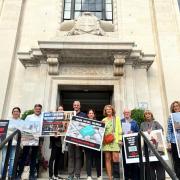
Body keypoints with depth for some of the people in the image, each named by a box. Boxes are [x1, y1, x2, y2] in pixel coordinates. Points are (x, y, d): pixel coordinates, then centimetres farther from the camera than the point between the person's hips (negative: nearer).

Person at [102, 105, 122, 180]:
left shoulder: (117, 118, 13)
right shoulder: (104, 120, 18)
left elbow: (119, 129, 6)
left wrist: (120, 139, -3)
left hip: (115, 140, -2)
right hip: (106, 141, 2)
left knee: (115, 158, -12)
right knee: (107, 159, -1)